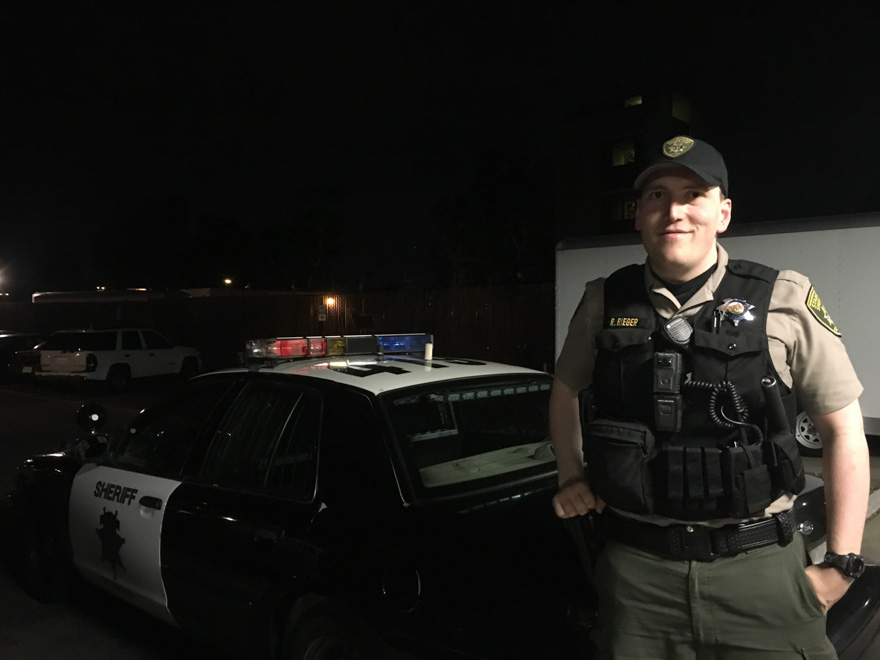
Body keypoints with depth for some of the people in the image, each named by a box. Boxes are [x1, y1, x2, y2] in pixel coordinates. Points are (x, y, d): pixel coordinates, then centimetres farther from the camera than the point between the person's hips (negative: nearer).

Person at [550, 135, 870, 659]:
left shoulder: (785, 301, -6)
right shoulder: (603, 303, 1)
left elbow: (844, 428, -1)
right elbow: (566, 390, 18)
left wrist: (841, 564, -1)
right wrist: (572, 478, 9)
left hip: (758, 566, -1)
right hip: (636, 568, 2)